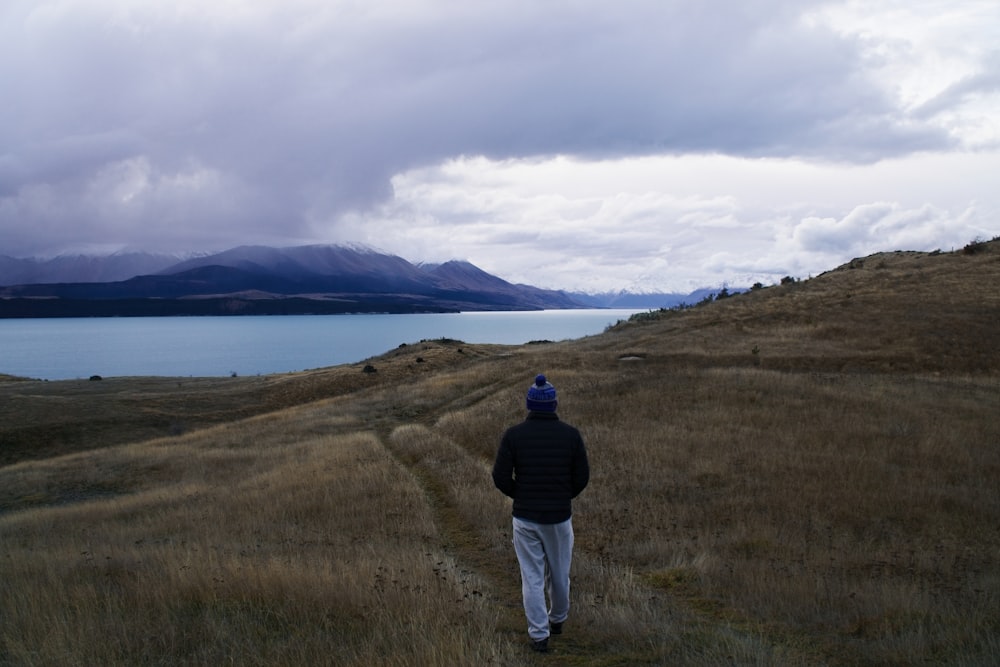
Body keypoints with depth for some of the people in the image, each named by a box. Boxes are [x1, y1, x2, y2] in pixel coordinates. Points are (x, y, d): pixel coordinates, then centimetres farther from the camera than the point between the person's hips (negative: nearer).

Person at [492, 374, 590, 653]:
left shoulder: (513, 435, -11)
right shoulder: (571, 434, -9)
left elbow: (500, 477, -10)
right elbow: (582, 477, -4)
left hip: (525, 517, -1)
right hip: (559, 516, 1)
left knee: (532, 577, 12)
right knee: (558, 571, 23)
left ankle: (539, 635, 16)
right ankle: (557, 619, 44)